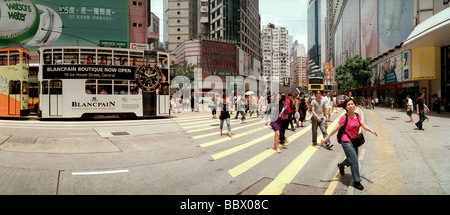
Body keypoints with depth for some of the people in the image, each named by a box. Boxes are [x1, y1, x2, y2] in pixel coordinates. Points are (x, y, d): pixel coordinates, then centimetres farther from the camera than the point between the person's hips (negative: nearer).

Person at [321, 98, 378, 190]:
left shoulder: (357, 116, 3)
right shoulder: (344, 117, -16)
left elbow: (363, 125, -2)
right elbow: (336, 129, -14)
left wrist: (371, 130, -21)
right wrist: (326, 138, -15)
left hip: (354, 141, 7)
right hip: (346, 141, -7)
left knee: (352, 159, 21)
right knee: (354, 160, -11)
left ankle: (341, 165, 50)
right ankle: (357, 182, 1)